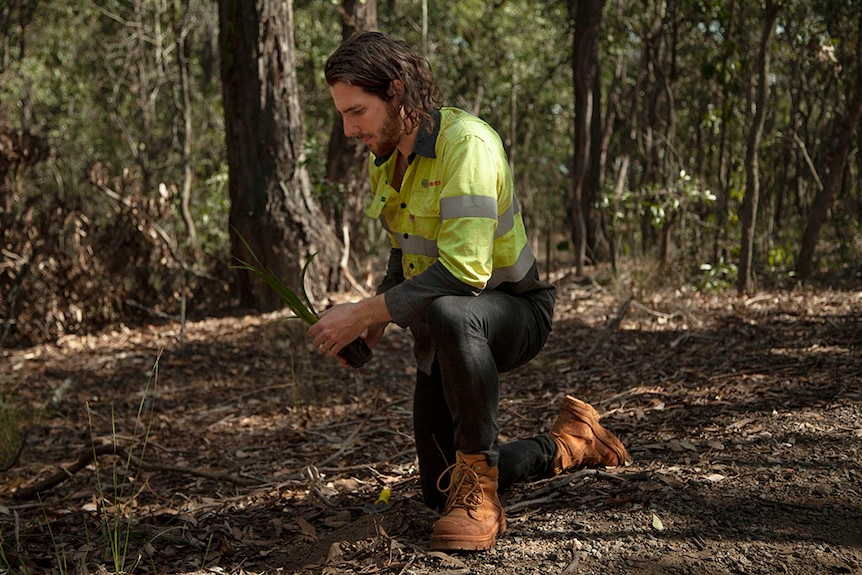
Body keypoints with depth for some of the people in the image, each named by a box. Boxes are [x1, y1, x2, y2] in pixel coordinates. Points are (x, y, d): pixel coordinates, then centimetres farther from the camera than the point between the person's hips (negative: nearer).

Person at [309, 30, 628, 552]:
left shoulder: (466, 143, -26)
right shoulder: (384, 160, 1)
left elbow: (464, 271, -36)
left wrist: (364, 311, -31)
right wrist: (376, 323, -1)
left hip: (515, 312, -8)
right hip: (443, 332, 8)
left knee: (449, 314, -45)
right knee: (439, 494, 13)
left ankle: (479, 493, -29)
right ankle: (569, 444, 33)